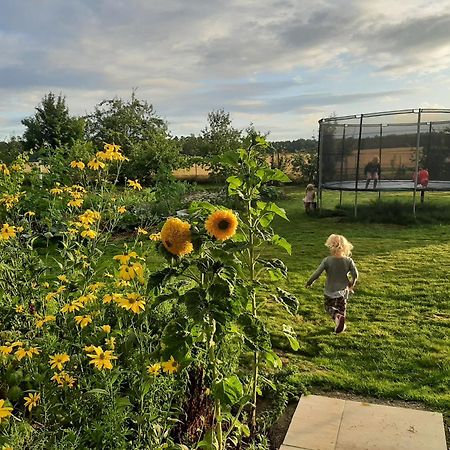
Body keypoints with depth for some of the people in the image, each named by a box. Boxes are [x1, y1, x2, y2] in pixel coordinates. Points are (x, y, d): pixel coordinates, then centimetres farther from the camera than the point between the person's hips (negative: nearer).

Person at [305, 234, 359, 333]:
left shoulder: (327, 260, -16)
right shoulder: (348, 261, -10)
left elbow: (317, 273, -14)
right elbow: (355, 275, -10)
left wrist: (309, 282, 3)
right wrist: (351, 285, 9)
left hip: (330, 291, -1)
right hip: (343, 291, 2)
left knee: (328, 306, 18)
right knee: (342, 308, 20)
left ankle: (337, 316, -10)